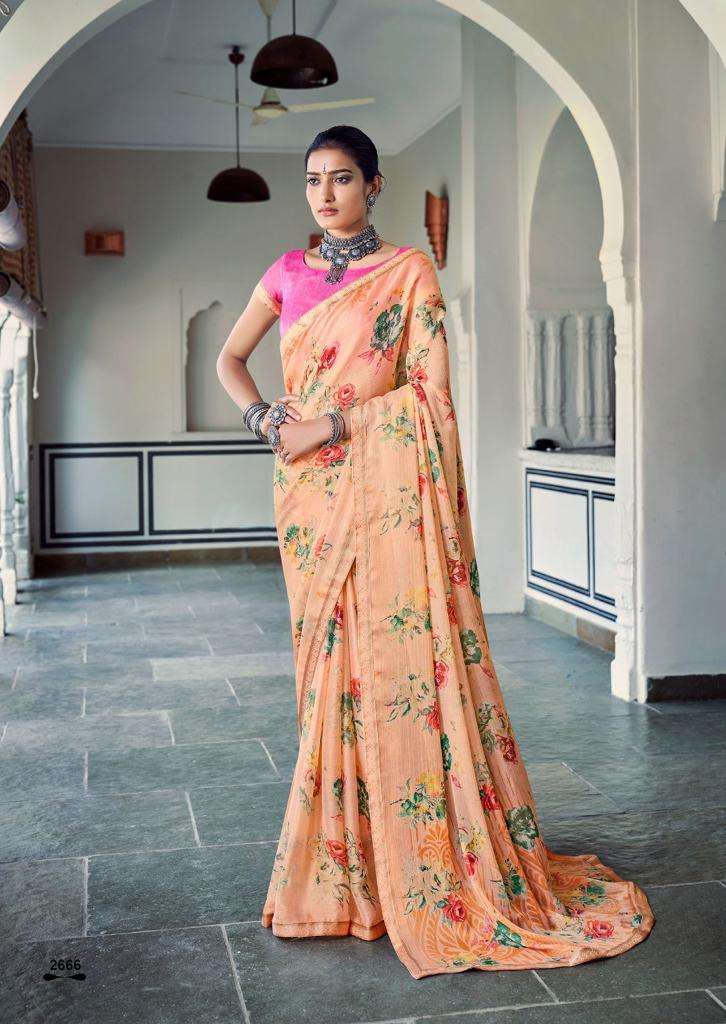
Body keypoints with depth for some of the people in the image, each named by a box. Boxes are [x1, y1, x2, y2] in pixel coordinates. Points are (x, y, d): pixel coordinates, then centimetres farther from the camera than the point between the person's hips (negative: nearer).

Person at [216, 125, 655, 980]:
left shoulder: (409, 270, 1)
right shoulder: (288, 273, 14)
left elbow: (427, 389, -6)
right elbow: (228, 358, 22)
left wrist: (329, 424, -12)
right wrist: (263, 419, 3)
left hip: (387, 487, -4)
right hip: (309, 491, 5)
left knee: (403, 654, -6)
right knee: (328, 664, 6)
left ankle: (436, 871, 5)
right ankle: (344, 868, 18)